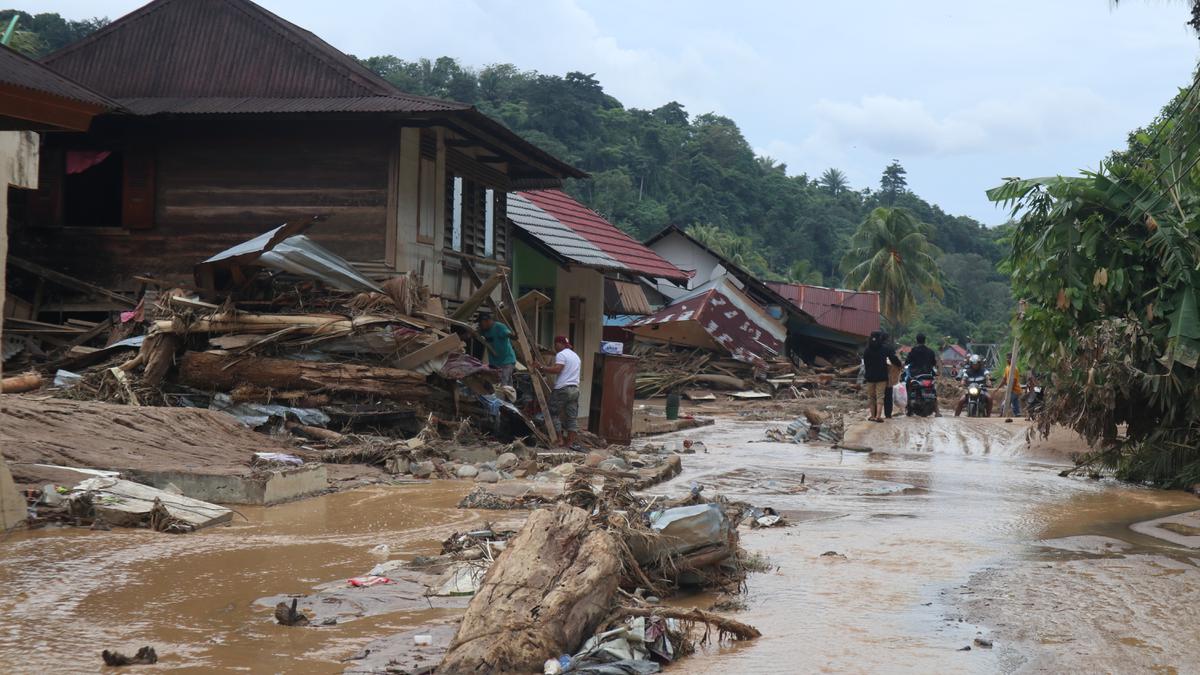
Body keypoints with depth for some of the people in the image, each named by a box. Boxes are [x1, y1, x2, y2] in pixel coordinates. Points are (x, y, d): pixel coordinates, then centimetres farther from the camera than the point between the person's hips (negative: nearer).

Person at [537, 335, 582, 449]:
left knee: (554, 414, 3)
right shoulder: (575, 355, 21)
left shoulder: (561, 355, -7)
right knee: (572, 417, 5)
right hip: (575, 389, 8)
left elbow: (557, 369, -20)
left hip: (562, 389, -8)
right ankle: (570, 442, 4)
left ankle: (560, 439, -1)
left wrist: (542, 367, -13)